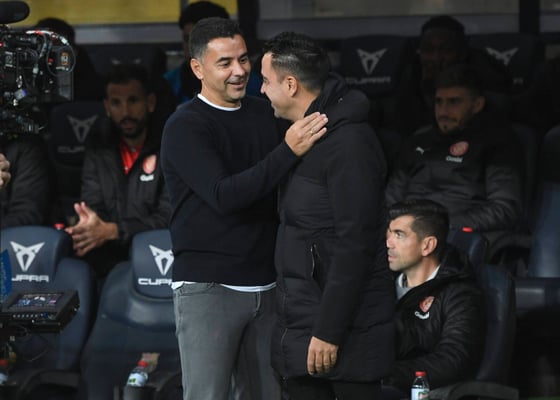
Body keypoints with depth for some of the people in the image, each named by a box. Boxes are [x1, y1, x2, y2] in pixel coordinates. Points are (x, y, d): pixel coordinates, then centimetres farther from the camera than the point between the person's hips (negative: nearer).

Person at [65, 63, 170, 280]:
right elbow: (92, 207, 3)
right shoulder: (97, 152, 14)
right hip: (108, 260, 4)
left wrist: (112, 231, -22)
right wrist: (84, 229, -22)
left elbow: (168, 217, -8)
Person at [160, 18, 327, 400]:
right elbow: (223, 196, -21)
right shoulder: (185, 127, -8)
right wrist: (288, 151, -28)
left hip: (264, 286, 6)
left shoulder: (266, 115, 10)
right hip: (207, 287, -6)